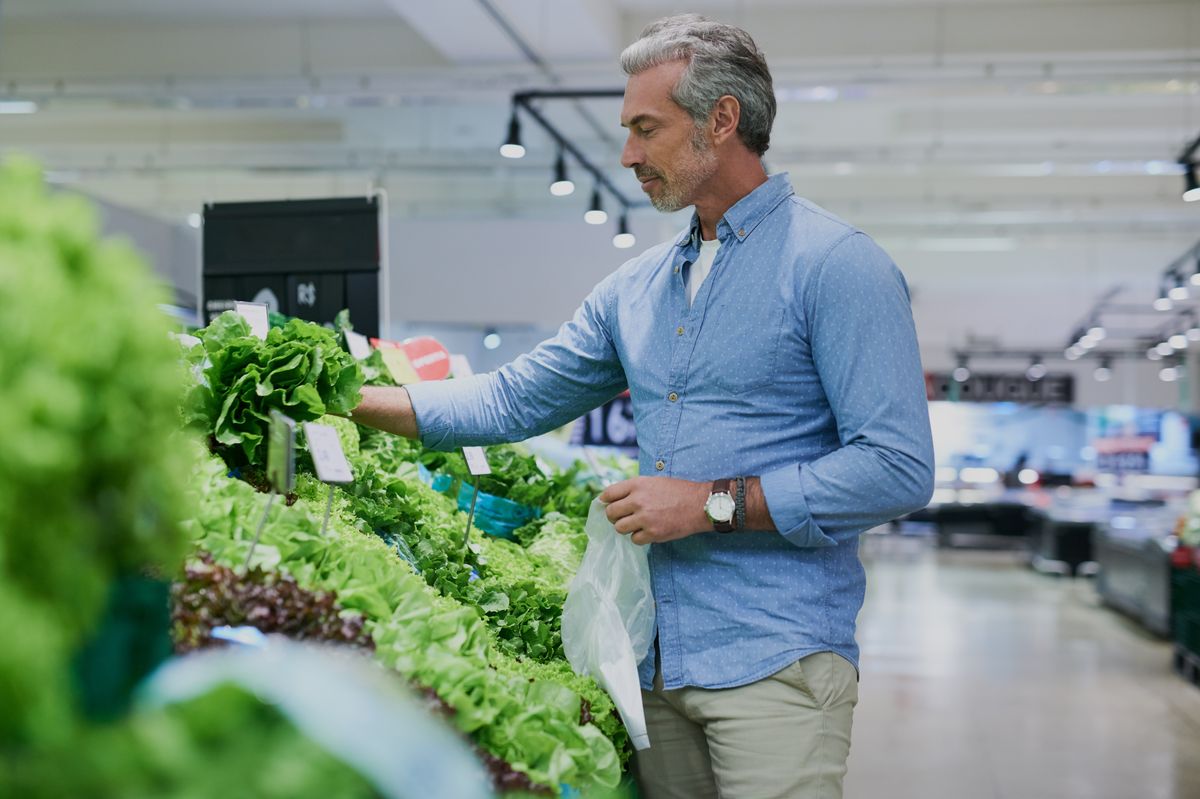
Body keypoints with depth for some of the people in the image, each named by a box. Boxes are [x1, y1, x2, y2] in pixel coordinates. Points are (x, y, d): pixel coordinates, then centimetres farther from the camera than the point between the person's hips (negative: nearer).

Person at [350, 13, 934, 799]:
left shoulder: (836, 265, -9)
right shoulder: (636, 287, 13)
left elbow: (899, 470, -15)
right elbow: (516, 399, 17)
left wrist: (717, 503, -17)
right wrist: (357, 401, 9)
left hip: (776, 665, -6)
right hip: (656, 661, 7)